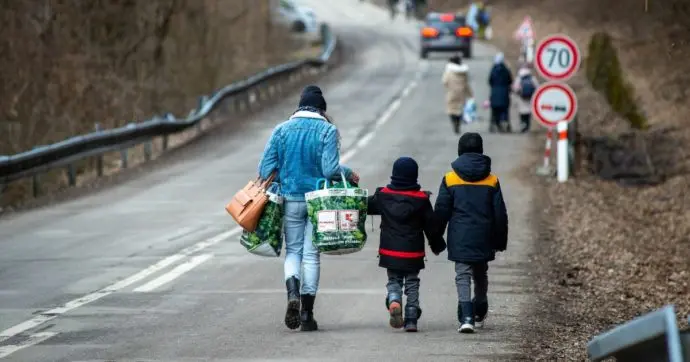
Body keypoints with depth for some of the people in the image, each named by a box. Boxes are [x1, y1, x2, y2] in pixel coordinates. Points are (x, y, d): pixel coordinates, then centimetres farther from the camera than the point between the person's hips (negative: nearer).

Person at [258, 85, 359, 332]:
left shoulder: (281, 130, 1)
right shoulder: (327, 130, -7)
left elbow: (266, 168, -1)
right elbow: (330, 168, -15)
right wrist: (349, 175, 3)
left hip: (290, 200, 2)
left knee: (293, 250, 13)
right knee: (311, 254, 6)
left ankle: (293, 293, -16)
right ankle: (307, 313, 5)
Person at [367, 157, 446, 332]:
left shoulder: (383, 195, -3)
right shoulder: (421, 199, -7)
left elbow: (367, 206, 12)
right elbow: (431, 225, 0)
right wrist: (437, 245, 15)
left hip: (390, 252, 1)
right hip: (413, 252, -1)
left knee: (393, 281, 13)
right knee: (412, 283, 11)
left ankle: (394, 301, -18)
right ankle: (411, 319, 6)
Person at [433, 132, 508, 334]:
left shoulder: (450, 179, -3)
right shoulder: (492, 181, 2)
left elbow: (441, 211, -2)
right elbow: (500, 214, 4)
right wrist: (500, 240, 13)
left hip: (460, 239, -2)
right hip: (483, 239, 2)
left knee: (462, 275, -4)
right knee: (481, 275, 20)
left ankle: (467, 317, -20)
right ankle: (480, 313, 36)